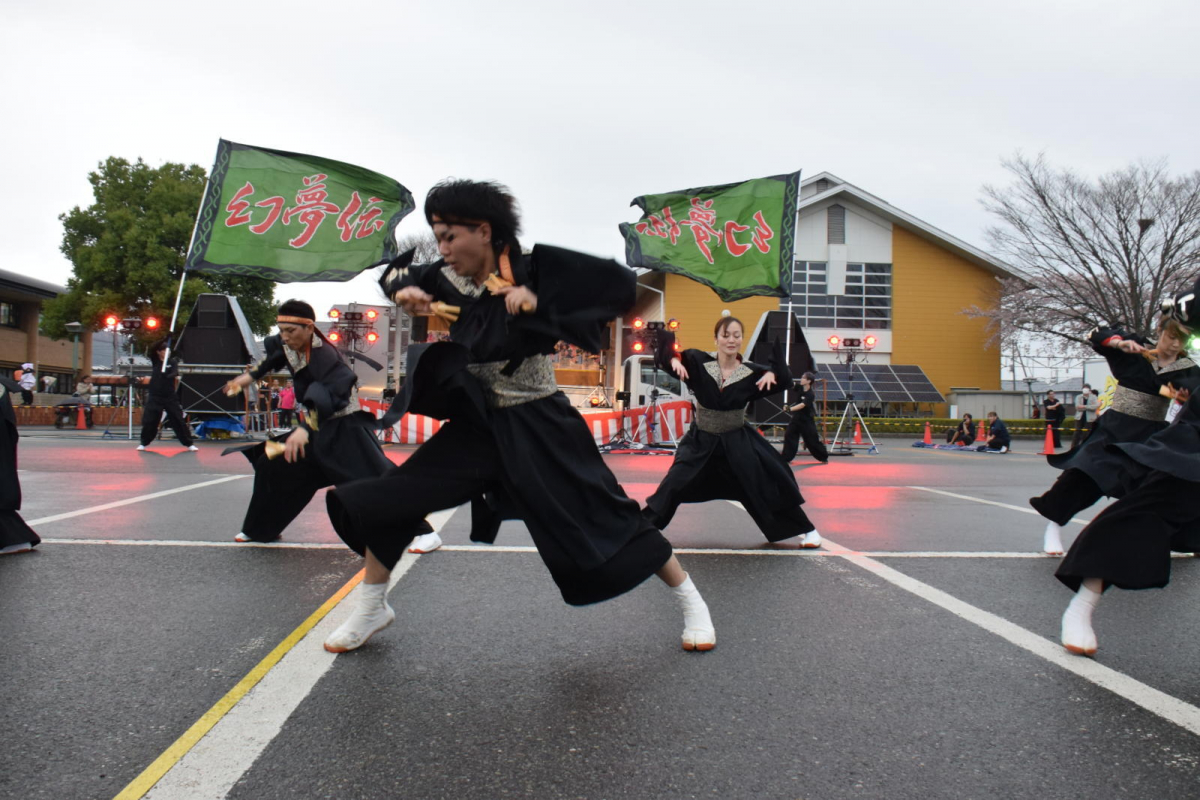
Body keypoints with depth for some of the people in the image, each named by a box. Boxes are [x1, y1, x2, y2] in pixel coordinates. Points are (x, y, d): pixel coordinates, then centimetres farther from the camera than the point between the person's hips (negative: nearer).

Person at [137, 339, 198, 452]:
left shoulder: (173, 362, 1)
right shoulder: (155, 361, 3)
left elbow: (175, 373, -15)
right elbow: (152, 349, -13)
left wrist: (168, 376, -38)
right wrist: (165, 338, -24)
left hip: (170, 397, -1)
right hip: (155, 397, 1)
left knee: (178, 420, -1)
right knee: (148, 421, 2)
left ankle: (189, 444, 5)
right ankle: (144, 443, 21)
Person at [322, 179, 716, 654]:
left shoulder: (536, 270, -16)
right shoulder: (448, 280, -1)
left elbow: (619, 286, -20)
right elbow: (396, 273, 18)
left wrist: (541, 302, -27)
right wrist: (405, 291, -6)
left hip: (540, 427, -5)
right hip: (476, 426, 5)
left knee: (606, 518, -3)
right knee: (384, 501, 1)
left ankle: (691, 600, 20)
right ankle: (372, 609, 24)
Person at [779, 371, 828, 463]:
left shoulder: (810, 395, -22)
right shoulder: (800, 388, -1)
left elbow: (802, 405, -33)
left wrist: (790, 409, -43)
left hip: (807, 420, -6)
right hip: (797, 418, 6)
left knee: (812, 439, 1)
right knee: (789, 435, -2)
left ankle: (824, 457, 18)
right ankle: (786, 457, 3)